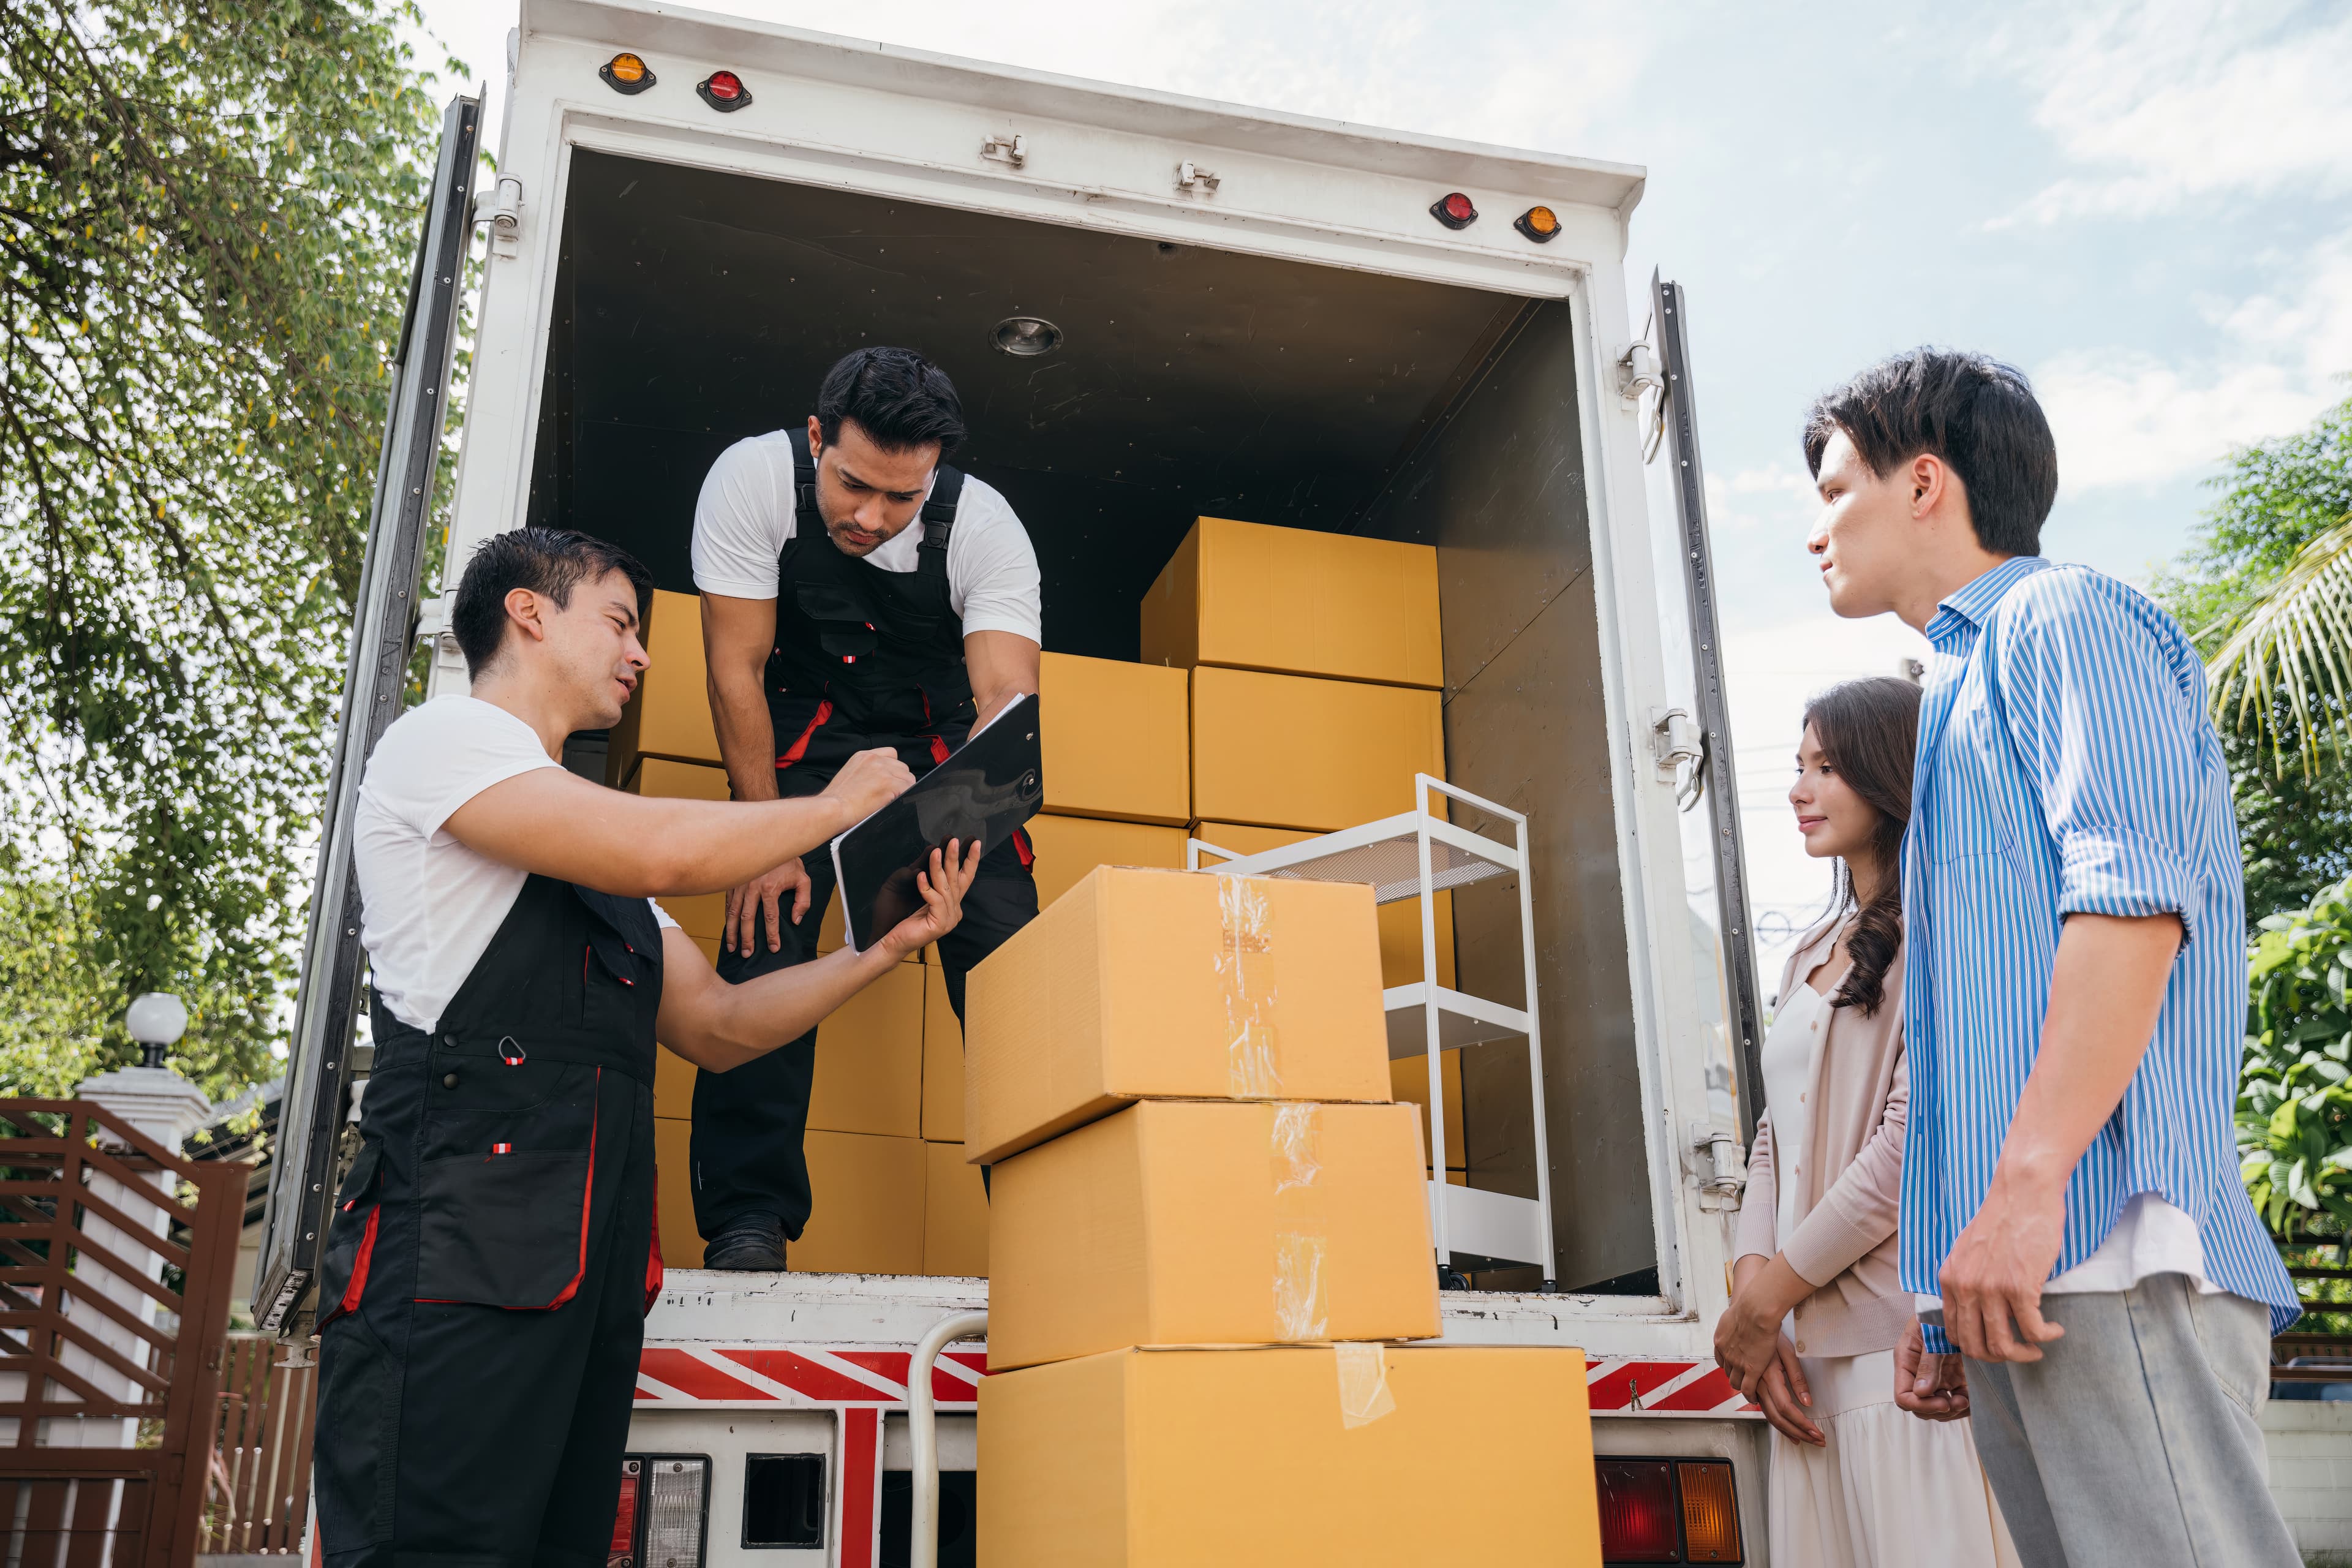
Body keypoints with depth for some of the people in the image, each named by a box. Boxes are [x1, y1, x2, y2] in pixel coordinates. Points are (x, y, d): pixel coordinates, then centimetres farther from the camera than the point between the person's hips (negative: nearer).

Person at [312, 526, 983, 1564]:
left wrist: (888, 948, 12)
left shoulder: (597, 846, 28)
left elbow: (717, 1027, 23)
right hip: (458, 1265, -8)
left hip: (588, 1280, 8)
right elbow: (661, 852, -14)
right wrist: (838, 805, 2)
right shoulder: (441, 739, 2)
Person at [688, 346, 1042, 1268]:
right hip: (803, 730, 0)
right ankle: (748, 1217, -11)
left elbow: (1006, 699, -31)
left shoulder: (985, 526, -23)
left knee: (1006, 955, -14)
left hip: (939, 736, 0)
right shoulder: (751, 479, -23)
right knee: (769, 926, -18)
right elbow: (737, 669, -18)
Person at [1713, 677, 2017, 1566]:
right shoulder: (1813, 955, 21)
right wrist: (1751, 1278, 0)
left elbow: (1918, 1136, -14)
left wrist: (1771, 1295, -10)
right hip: (1811, 1344, 7)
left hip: (1905, 1337, -7)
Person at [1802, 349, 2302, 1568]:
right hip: (2021, 1270, 9)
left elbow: (2134, 895, -15)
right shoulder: (1959, 695, 29)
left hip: (2105, 1243, -9)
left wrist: (2028, 1186, -23)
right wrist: (1946, 1296, 23)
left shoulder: (2061, 617, 2)